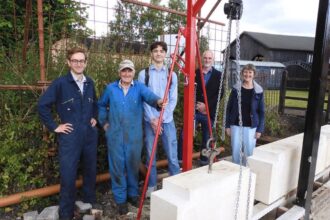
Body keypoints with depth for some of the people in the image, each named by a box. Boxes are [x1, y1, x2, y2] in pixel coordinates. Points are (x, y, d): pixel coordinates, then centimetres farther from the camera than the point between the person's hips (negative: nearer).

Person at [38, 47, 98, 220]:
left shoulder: (89, 83, 6)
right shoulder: (60, 83, -9)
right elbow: (42, 105, -7)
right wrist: (54, 126, -7)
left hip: (90, 135, 5)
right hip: (70, 137, -4)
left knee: (90, 171, 16)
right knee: (68, 175, 3)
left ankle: (90, 204, 36)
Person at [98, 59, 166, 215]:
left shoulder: (139, 87, -3)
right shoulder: (111, 88, 2)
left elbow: (149, 96, -25)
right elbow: (101, 105, 17)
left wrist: (158, 101, -46)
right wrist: (104, 122, 9)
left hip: (134, 135, 0)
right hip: (115, 135, 1)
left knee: (133, 165, 13)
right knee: (117, 167, 7)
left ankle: (133, 193, 35)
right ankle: (120, 199, 24)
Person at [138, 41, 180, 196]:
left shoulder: (172, 74, 7)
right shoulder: (143, 74, 3)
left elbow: (173, 99, 2)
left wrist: (161, 117, -8)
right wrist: (152, 119, -9)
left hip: (167, 120, 0)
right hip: (150, 121, 0)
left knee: (172, 155, 1)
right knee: (150, 155, 8)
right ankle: (152, 185, 23)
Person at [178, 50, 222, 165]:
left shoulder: (218, 75, 4)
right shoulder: (195, 73, 5)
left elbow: (219, 94, -3)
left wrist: (206, 105, -13)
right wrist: (197, 105, -12)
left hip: (209, 112, 0)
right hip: (194, 110, 0)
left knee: (206, 138, 10)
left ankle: (204, 160, 25)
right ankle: (179, 159, 7)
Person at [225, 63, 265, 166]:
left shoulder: (259, 91, -2)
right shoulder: (236, 89, -1)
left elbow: (261, 112, 2)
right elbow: (229, 108, 3)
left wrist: (260, 129, -2)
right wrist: (227, 125, 0)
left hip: (251, 127, 0)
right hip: (236, 125, 1)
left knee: (249, 152, 5)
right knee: (235, 152, 8)